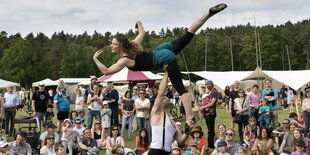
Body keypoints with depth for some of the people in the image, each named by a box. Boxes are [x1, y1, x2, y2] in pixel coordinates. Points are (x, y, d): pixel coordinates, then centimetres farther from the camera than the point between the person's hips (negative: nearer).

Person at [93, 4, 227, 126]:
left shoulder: (125, 60, -18)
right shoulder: (131, 45, 3)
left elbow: (106, 71, -24)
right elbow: (142, 34, 21)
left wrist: (95, 59, -17)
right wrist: (139, 25, 41)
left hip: (165, 59, -8)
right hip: (161, 50, 8)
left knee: (180, 88, -14)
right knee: (188, 35, 19)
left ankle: (190, 118, -18)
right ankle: (210, 13, 18)